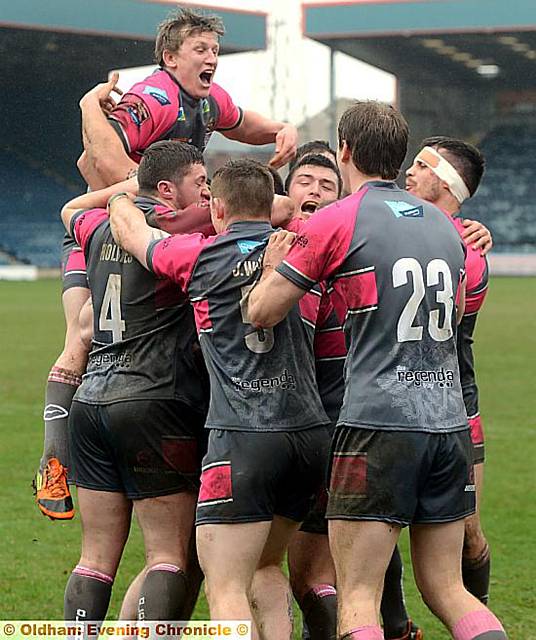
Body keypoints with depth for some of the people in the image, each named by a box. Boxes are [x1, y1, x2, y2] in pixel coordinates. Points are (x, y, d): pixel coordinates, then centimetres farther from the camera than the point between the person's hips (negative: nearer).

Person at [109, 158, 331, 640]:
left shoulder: (200, 255, 0)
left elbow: (127, 225, 18)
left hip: (244, 436, -6)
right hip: (312, 433, 6)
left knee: (226, 590, -6)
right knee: (265, 569, 22)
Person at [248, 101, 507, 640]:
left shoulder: (337, 221, -4)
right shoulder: (444, 225, 14)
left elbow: (261, 312, -1)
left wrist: (273, 262, 19)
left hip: (379, 422, -6)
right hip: (450, 424, 6)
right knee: (446, 591, 11)